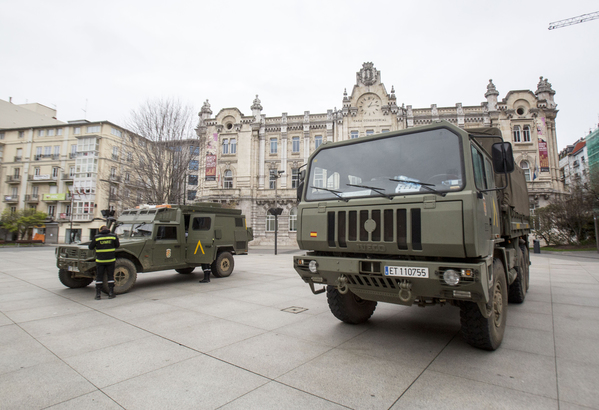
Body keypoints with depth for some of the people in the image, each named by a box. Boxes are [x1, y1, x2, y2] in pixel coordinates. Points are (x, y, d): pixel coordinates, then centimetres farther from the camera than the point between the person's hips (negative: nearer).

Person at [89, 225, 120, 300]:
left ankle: (98, 295, 10)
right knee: (110, 277, 9)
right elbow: (117, 245, 8)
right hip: (110, 260, 1)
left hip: (100, 260, -1)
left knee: (99, 277, 9)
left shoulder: (96, 237, -5)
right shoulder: (113, 236, -2)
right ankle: (111, 294, 10)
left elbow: (90, 247, 3)